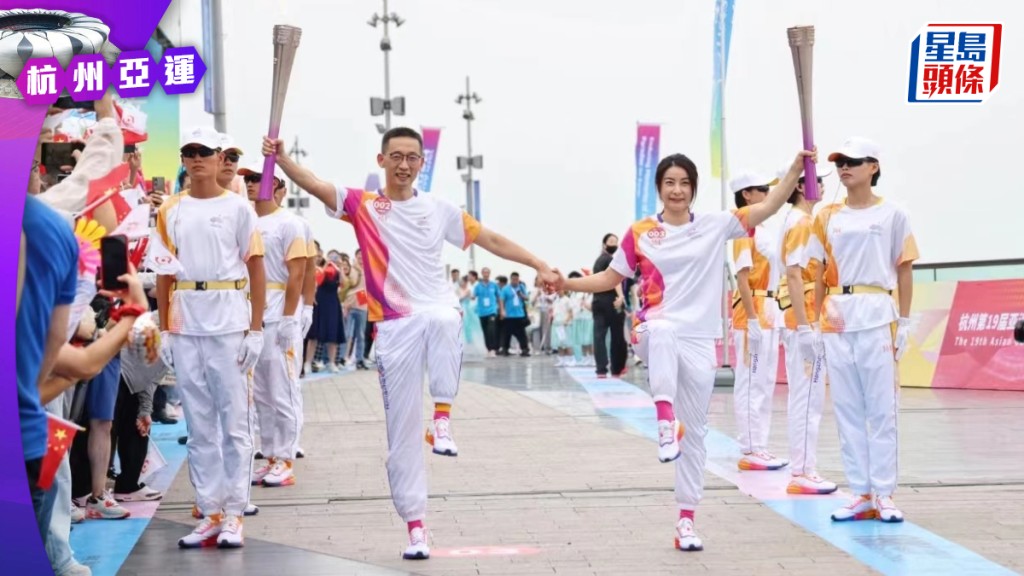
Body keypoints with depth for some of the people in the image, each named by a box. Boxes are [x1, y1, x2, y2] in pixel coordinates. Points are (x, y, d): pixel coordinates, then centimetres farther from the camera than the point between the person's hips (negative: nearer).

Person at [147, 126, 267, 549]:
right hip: (185, 327, 3)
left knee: (234, 422, 0)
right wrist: (164, 330, 4)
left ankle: (234, 514, 6)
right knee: (199, 425, 7)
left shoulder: (238, 207, 2)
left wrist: (256, 328, -5)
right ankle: (209, 513, 14)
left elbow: (256, 269, 0)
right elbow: (163, 275, 10)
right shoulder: (170, 212, 9)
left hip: (230, 324, -3)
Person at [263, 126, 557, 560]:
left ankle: (443, 415, -26)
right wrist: (281, 157, -26)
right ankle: (415, 527, 9)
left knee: (442, 317, -40)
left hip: (437, 313, 0)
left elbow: (491, 240, 14)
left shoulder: (438, 210, 11)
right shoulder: (363, 206, 5)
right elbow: (315, 186, -10)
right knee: (402, 433, 0)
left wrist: (539, 266, 9)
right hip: (394, 328, 0)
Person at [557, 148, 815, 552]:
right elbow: (610, 278, 10)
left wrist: (797, 167, -9)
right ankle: (665, 417, -46)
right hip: (655, 332, -2)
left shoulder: (715, 226, 4)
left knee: (695, 432, 4)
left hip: (699, 340, 2)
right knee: (662, 329, -42)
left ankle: (686, 520, 13)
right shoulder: (640, 234, 4)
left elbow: (768, 207, 1)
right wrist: (567, 283, -4)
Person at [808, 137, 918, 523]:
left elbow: (904, 272, 4)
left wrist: (904, 323, -1)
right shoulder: (827, 217, 11)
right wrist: (816, 321, 6)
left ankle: (884, 495, 4)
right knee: (847, 410, 4)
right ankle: (861, 495, 10)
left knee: (882, 409, -2)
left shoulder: (892, 215, 4)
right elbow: (820, 274, 12)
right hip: (837, 320, 3)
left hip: (877, 317, -3)